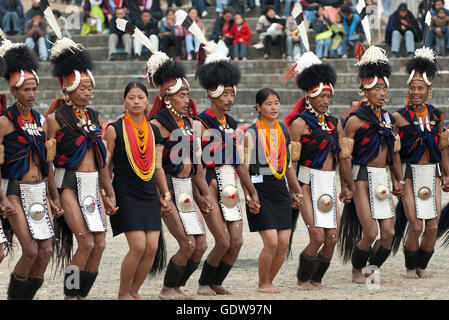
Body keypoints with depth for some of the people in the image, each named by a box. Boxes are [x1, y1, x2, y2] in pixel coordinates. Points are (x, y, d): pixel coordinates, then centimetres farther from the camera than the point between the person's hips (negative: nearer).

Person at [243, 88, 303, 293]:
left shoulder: (283, 131, 12)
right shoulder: (251, 134, -6)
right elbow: (244, 167, -8)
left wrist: (296, 191, 23)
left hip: (280, 187, 6)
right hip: (260, 188, -6)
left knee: (284, 242, 1)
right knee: (271, 242, -11)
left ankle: (269, 281, 18)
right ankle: (262, 284, 7)